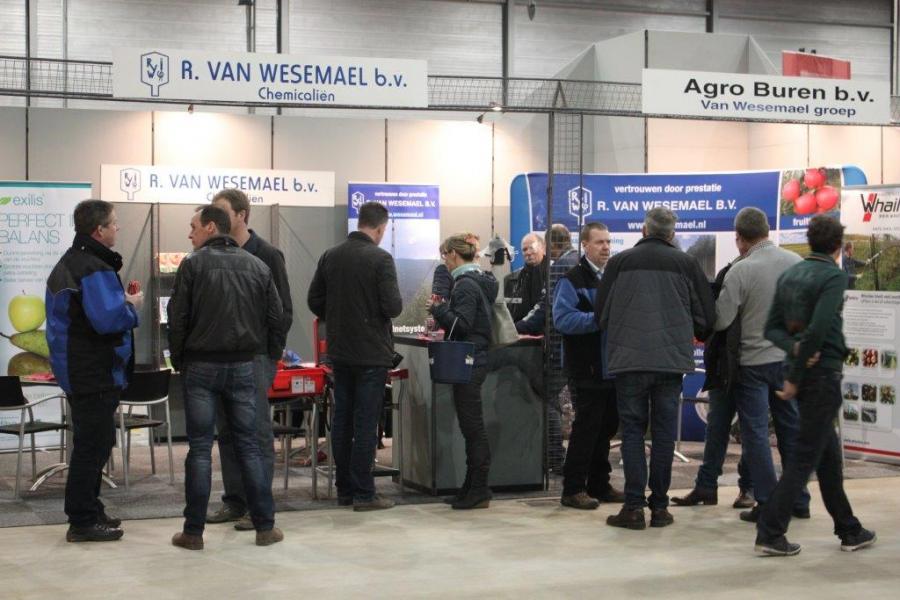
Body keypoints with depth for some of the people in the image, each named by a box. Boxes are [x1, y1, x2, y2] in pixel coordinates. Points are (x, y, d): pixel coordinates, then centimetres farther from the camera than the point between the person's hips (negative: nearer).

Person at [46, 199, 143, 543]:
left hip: (76, 370, 11)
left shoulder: (68, 263, 15)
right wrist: (132, 306, -9)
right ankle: (83, 522, 0)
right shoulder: (95, 269, -20)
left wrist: (120, 301, 10)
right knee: (93, 445, -4)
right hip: (96, 372, -11)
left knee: (91, 442, 19)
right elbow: (108, 319, -27)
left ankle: (89, 512, 27)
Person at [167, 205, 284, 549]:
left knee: (199, 448, 1)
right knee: (248, 445, 8)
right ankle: (265, 526, 9)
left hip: (201, 366, -3)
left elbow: (177, 318, -7)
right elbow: (276, 317, 5)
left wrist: (178, 360, 5)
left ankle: (194, 531, 4)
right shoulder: (257, 266, 6)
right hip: (244, 367, 3)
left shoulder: (193, 264, -6)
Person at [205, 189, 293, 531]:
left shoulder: (266, 255, -6)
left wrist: (272, 351, -11)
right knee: (227, 431, 9)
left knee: (257, 431, -4)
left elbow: (283, 310, -6)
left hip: (255, 355, -6)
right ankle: (234, 501, 17)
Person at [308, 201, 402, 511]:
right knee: (366, 422, -2)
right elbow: (393, 306, -18)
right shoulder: (380, 258, -14)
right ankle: (363, 493, 0)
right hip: (371, 353, -6)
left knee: (342, 421, 11)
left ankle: (344, 490, 17)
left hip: (339, 351, 6)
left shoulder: (330, 256, 3)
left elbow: (314, 301, 7)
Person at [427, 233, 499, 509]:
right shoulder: (478, 281, 15)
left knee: (472, 427, -5)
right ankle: (473, 487, 19)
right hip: (477, 359, 10)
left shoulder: (466, 284, -15)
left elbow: (461, 324, -21)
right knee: (472, 427, 13)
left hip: (468, 363, -10)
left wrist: (437, 309, -10)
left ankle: (479, 491, -1)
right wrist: (443, 310, 13)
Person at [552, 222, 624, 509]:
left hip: (612, 367, 7)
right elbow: (563, 319, -19)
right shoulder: (572, 280, -7)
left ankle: (599, 485, 23)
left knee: (606, 426, 13)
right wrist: (600, 319, -24)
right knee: (586, 427, -5)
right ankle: (573, 489, 2)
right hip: (587, 369, -7)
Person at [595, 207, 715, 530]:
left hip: (628, 358, 0)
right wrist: (694, 336, 26)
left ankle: (634, 506, -1)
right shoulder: (686, 263, 3)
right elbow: (707, 316, 5)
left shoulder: (619, 262, 3)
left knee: (632, 431, 4)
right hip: (672, 359, 1)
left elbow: (601, 313, 8)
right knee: (664, 432, 8)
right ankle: (659, 506, 9)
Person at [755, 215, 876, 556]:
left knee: (828, 452, 16)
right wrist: (795, 380, -16)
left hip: (802, 369, 8)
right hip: (823, 373, -8)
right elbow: (818, 329, -22)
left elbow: (772, 328, 5)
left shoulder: (789, 275, 10)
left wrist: (795, 348, -12)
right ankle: (770, 533, -6)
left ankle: (849, 531, 25)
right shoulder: (834, 276, -12)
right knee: (807, 456, -3)